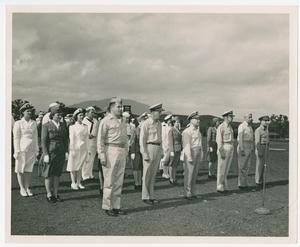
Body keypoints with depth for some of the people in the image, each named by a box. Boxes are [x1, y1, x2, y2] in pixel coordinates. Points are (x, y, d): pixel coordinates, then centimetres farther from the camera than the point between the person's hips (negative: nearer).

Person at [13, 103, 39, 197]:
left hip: (31, 150, 3)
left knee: (29, 170, 6)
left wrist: (36, 150, 9)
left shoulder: (34, 123, 8)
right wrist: (17, 151, -8)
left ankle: (27, 188, 14)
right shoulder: (18, 123, -2)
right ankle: (22, 189, 14)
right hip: (22, 149, -3)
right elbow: (16, 138, -3)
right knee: (20, 170, 4)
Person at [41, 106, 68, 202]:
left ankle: (56, 194, 19)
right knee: (48, 175, 5)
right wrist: (46, 154, -14)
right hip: (50, 153, -4)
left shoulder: (63, 125, 9)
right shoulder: (46, 126, -5)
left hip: (61, 154, 4)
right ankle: (49, 195, 15)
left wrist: (66, 151, 4)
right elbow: (43, 141, -8)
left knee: (57, 174, 10)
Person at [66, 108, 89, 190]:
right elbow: (72, 139, -6)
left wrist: (87, 149, 8)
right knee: (73, 167, 3)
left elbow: (87, 138, 10)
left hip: (83, 149, 4)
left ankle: (79, 183, 17)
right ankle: (73, 183, 13)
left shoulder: (85, 127, 8)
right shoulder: (72, 127, -4)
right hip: (75, 148, -4)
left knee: (80, 166, 10)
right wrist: (72, 150, -10)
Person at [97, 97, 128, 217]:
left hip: (122, 152, 7)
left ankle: (116, 206, 19)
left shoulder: (122, 121, 17)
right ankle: (107, 207, 9)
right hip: (111, 150, -7)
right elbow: (100, 139, -9)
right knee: (109, 181, -2)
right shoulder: (106, 120, -5)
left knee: (119, 181, 10)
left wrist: (126, 152, 14)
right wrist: (102, 155, -14)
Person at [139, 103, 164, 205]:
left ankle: (151, 196, 18)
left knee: (153, 174, 11)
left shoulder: (159, 124, 13)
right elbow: (142, 140, -10)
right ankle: (145, 197, 9)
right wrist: (145, 154, -16)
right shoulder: (146, 124, -8)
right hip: (149, 148, -7)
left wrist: (161, 151, 13)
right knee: (147, 174, 0)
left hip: (158, 149, 7)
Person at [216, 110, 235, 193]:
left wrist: (232, 151, 17)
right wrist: (221, 152, -21)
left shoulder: (230, 127, 15)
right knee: (221, 169, -2)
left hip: (230, 149, 8)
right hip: (223, 149, -8)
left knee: (226, 169, 11)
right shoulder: (221, 127, -11)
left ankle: (224, 187, 17)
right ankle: (219, 187, 6)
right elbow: (219, 140, -16)